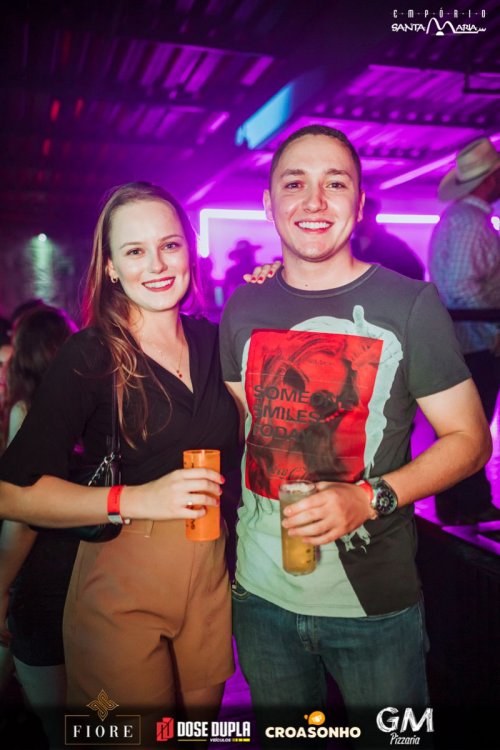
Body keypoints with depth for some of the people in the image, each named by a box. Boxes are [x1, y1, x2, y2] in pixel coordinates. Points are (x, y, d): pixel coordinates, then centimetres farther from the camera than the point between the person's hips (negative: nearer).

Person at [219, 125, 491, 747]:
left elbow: (469, 438, -6)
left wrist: (371, 498, -21)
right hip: (260, 595, 4)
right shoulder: (243, 309, 1)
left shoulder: (410, 305, -10)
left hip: (375, 601, -3)